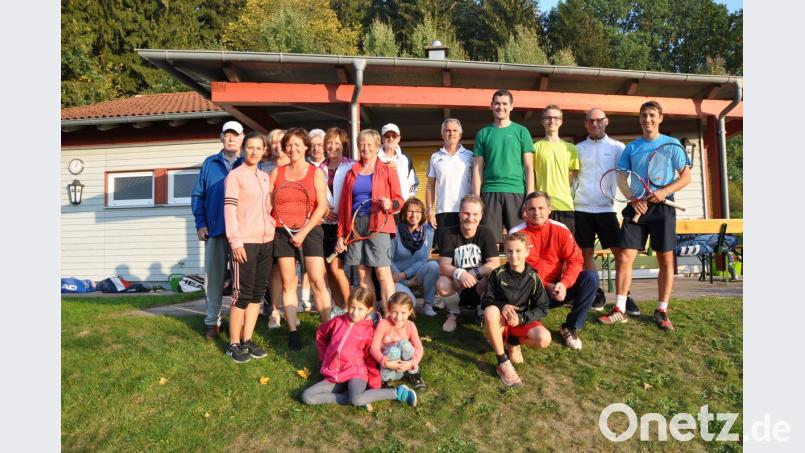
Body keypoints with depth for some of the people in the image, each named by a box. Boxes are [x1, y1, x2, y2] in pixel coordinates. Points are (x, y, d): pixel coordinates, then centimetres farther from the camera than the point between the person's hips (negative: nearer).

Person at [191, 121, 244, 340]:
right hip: (215, 230, 2)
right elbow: (198, 195, 9)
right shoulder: (210, 163, 10)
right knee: (213, 276, 6)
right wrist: (200, 224, 0)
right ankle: (212, 321, 17)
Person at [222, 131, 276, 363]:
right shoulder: (235, 175, -4)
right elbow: (229, 209, -11)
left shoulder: (265, 177, 16)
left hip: (266, 241, 7)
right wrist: (235, 241, -17)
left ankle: (247, 340, 18)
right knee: (242, 293, -3)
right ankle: (234, 344, 8)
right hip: (245, 242, -7)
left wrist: (274, 230, 11)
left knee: (258, 292, 8)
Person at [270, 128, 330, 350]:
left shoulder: (316, 173, 4)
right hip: (282, 232, 2)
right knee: (288, 283, 3)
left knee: (318, 282, -9)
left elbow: (322, 206, -4)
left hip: (309, 230, -2)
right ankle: (292, 332, 10)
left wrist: (303, 232, -9)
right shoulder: (276, 172, 11)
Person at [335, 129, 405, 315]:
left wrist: (390, 204, -19)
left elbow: (399, 200, 5)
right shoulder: (351, 172, 16)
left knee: (383, 273, -10)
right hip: (354, 225, 4)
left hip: (378, 225, -4)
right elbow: (343, 205, 16)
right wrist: (341, 234, 11)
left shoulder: (387, 170, 7)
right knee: (362, 274, 5)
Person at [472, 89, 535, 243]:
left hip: (516, 191, 0)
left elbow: (529, 168, 6)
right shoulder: (483, 134, 11)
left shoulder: (521, 132, 9)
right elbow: (477, 169, 9)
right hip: (490, 192, 1)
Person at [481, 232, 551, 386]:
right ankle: (503, 363, -27)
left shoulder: (533, 278, -6)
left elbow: (542, 308, -5)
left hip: (523, 322, 1)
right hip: (500, 322, -1)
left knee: (544, 339, -29)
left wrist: (522, 318, -20)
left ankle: (512, 342, 5)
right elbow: (485, 301, -5)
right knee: (491, 310, -36)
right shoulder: (498, 274, -8)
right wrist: (502, 306, -25)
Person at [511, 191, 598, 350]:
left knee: (591, 277, -20)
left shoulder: (561, 230, -3)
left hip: (558, 289, 3)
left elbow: (575, 260, -7)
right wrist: (546, 286, -18)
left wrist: (564, 283, -25)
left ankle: (570, 328, -8)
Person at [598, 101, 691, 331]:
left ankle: (661, 311, 13)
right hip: (636, 207, 2)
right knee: (624, 258, -5)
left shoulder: (672, 144, 5)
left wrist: (664, 191, -14)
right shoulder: (631, 147, 11)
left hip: (662, 207, -1)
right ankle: (619, 309, 2)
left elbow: (686, 177, 3)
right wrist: (633, 199, -8)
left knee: (666, 260, 1)